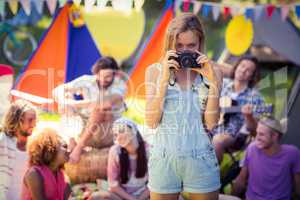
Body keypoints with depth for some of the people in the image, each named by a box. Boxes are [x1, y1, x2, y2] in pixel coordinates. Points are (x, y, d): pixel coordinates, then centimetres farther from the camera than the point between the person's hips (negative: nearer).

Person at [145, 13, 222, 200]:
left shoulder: (212, 72, 3)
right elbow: (151, 121, -5)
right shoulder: (155, 71, 3)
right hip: (164, 158, 0)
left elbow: (211, 123, -4)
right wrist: (164, 80, -12)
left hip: (201, 159, 0)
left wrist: (213, 82, -11)